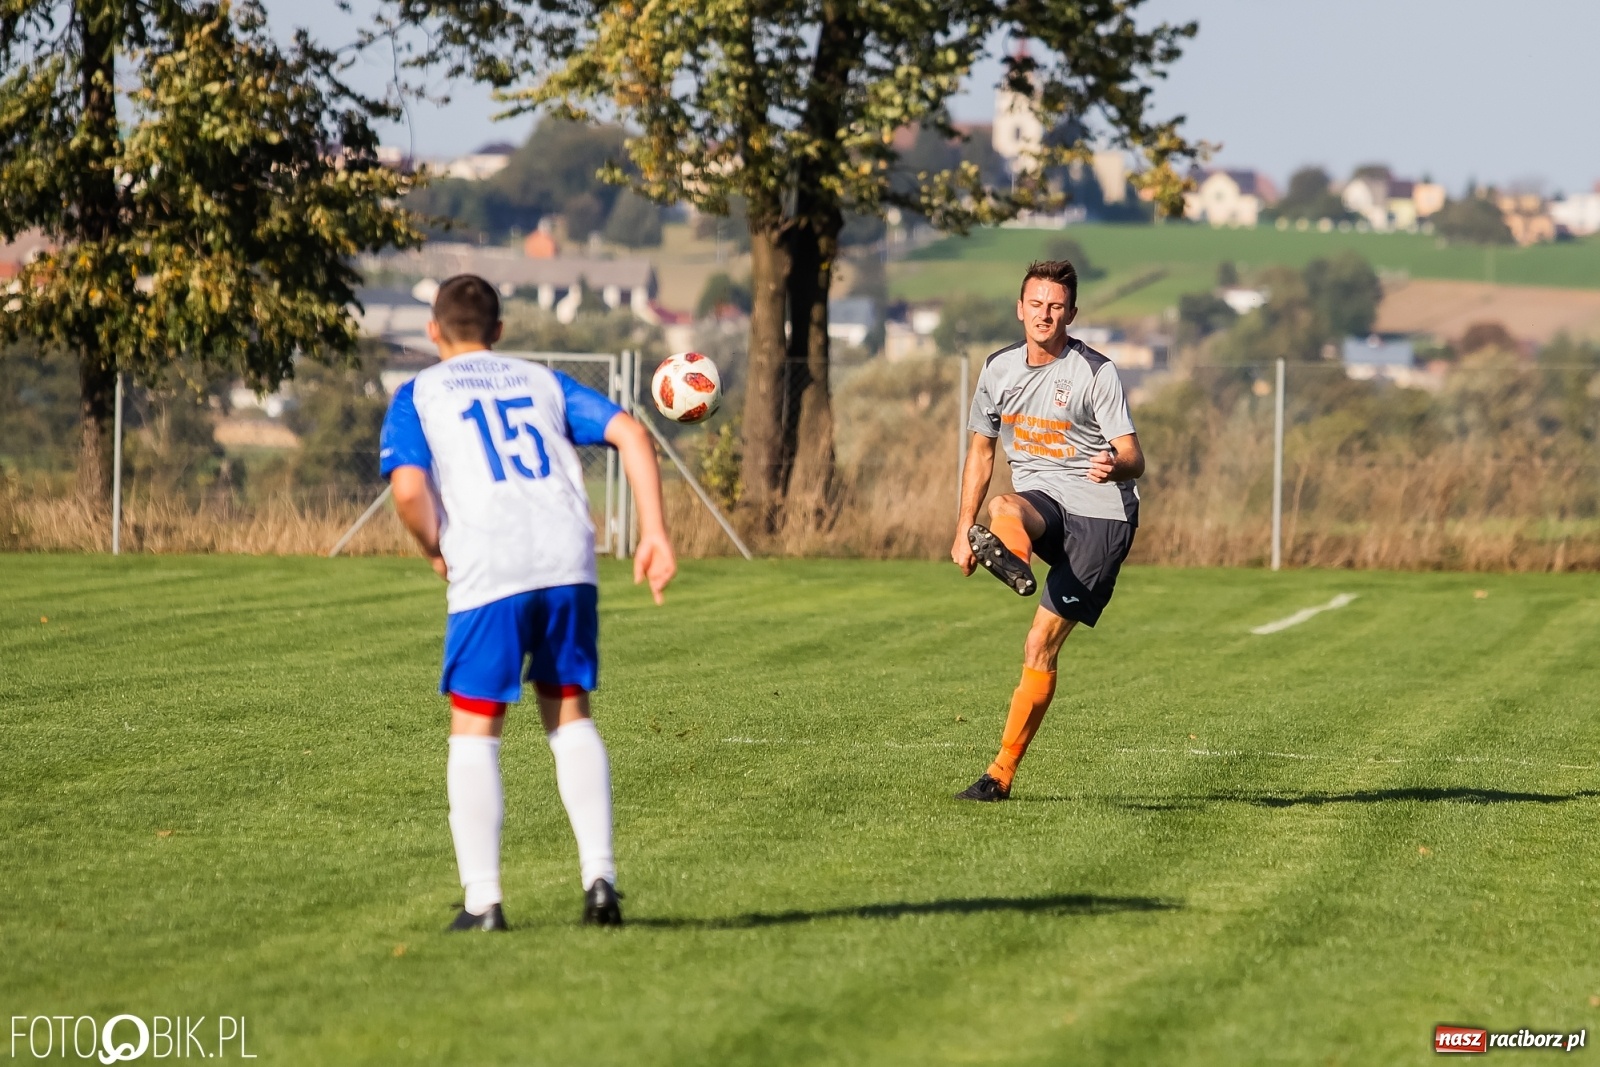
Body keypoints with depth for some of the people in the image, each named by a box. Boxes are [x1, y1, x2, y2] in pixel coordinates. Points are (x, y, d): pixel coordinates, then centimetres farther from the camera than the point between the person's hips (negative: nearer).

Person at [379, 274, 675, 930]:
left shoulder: (418, 395, 13)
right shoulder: (542, 382, 23)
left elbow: (409, 489, -5)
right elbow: (630, 433, 10)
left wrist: (436, 551, 13)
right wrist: (654, 533, 6)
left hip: (488, 572, -3)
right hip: (569, 562, 3)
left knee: (473, 731, 6)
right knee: (569, 715, 16)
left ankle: (482, 901, -1)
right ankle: (600, 876, 4)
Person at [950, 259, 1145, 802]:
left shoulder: (1096, 373, -7)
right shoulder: (1000, 369, 8)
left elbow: (1134, 459, -11)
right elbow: (981, 450, 19)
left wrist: (1114, 466, -35)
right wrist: (964, 529, 13)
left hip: (1101, 513, -4)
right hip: (1040, 500, 4)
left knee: (1040, 648, -9)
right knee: (1002, 508, -36)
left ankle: (1003, 772, -2)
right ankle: (1010, 562, -71)